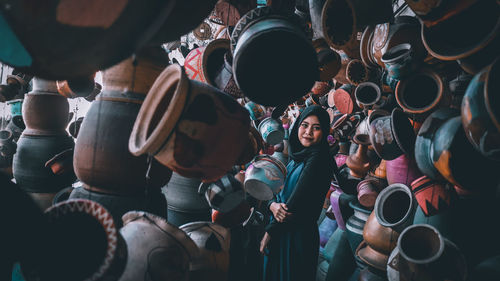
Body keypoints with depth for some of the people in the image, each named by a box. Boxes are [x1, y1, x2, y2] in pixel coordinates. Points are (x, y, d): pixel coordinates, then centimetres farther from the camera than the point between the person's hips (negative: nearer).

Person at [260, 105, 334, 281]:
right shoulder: (297, 156, 7)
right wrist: (272, 204, -16)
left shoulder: (318, 160, -20)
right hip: (281, 230, 8)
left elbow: (295, 204, -21)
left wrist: (270, 231, -12)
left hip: (298, 236, -8)